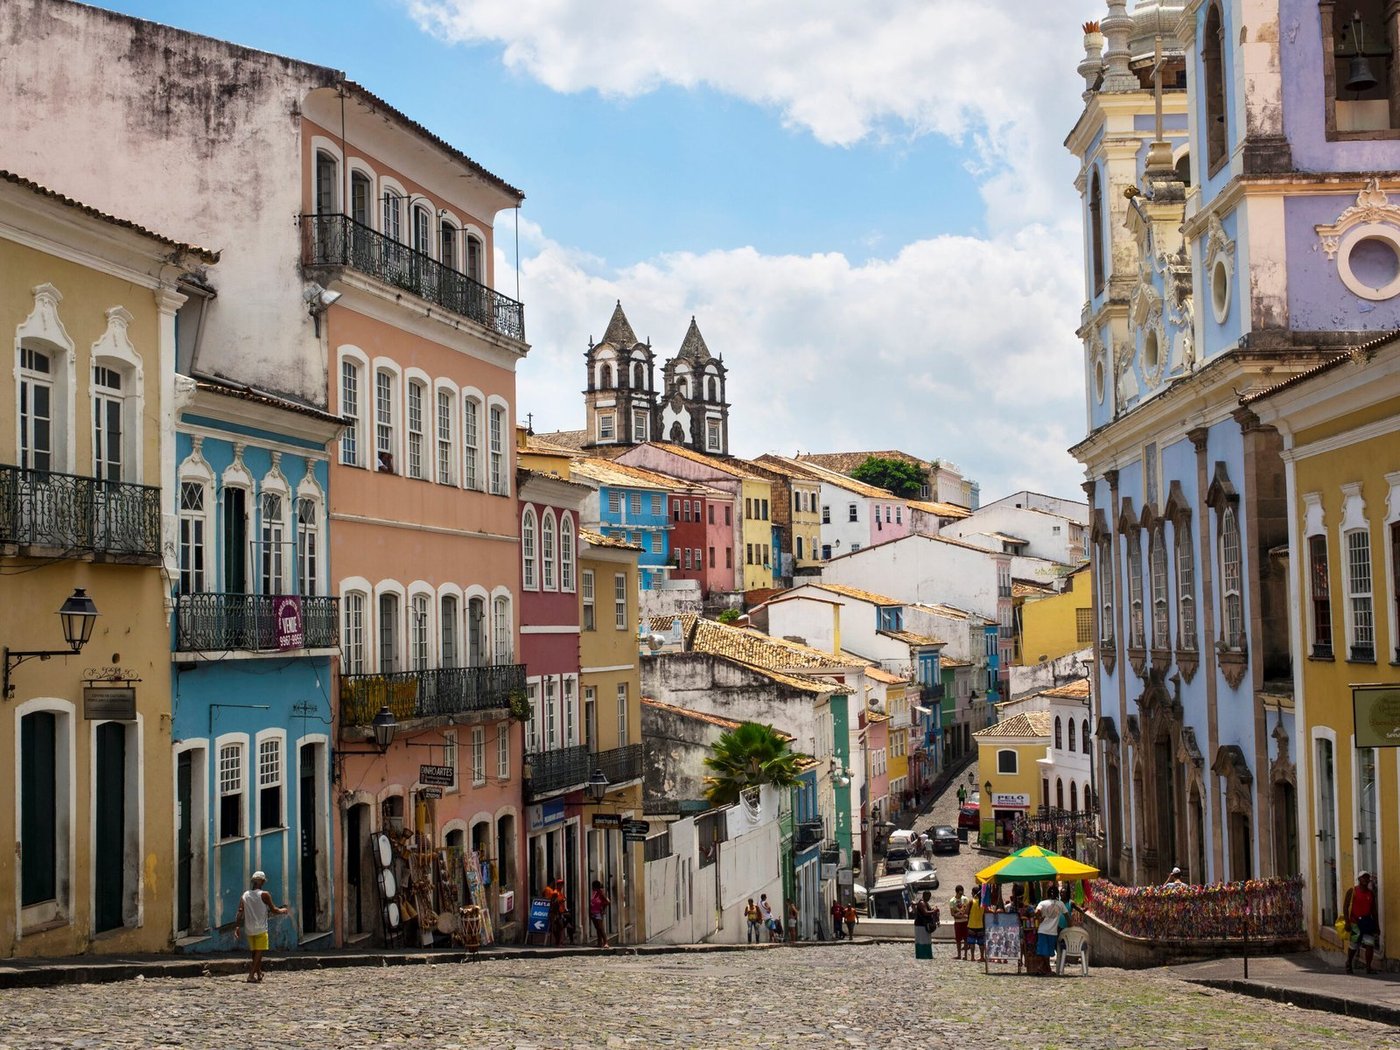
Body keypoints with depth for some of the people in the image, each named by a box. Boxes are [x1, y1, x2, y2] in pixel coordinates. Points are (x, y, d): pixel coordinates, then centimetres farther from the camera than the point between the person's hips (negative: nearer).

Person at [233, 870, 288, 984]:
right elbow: (273, 910, -4)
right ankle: (251, 975, -14)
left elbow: (240, 912, -1)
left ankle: (259, 975, 24)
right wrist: (283, 911, 14)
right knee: (259, 953, -3)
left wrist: (236, 927, -3)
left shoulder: (245, 895, 6)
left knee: (253, 953, 16)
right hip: (261, 929, -5)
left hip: (249, 930, 5)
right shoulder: (264, 895, -7)